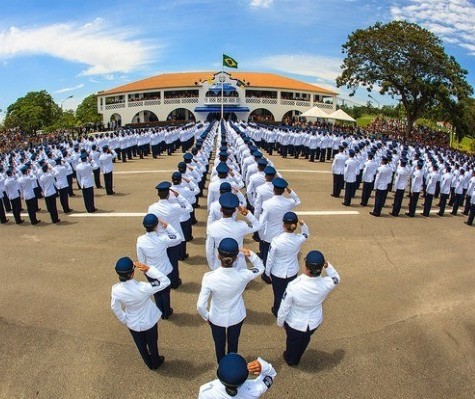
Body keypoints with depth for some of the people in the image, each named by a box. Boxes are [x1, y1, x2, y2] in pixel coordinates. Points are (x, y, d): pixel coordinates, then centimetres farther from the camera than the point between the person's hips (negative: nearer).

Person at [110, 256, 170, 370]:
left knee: (141, 345, 30)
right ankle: (156, 362, 54)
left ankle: (150, 364, 55)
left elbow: (115, 308, -9)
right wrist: (148, 269, -36)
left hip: (132, 323, 3)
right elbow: (166, 281, -31)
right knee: (152, 343, 28)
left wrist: (124, 320, 10)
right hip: (149, 321, -2)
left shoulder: (115, 290, -27)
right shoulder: (143, 288, -39)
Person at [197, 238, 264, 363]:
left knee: (219, 344, 30)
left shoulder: (209, 277, -32)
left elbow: (200, 306, -26)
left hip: (217, 318, -1)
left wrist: (206, 316, -4)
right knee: (233, 343, 31)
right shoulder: (242, 275, -29)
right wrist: (250, 254, -26)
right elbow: (261, 268, -8)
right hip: (236, 317, 1)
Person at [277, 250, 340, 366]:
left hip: (295, 323, -3)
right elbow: (336, 279, -3)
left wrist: (280, 322, -2)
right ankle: (296, 360, 61)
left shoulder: (293, 286, -39)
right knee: (305, 340, 34)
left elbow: (284, 307, -21)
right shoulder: (326, 284, -31)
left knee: (292, 341, 30)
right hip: (314, 321, 3)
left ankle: (290, 360, 60)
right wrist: (328, 266, -20)